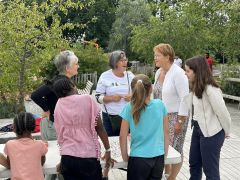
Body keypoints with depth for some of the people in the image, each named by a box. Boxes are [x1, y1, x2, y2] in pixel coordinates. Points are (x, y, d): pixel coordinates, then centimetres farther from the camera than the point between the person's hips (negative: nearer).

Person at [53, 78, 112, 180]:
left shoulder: (58, 106, 3)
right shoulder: (87, 99, -6)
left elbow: (60, 133, 6)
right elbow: (99, 128, -4)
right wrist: (108, 149, 5)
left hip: (67, 157, 3)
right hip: (88, 157, -3)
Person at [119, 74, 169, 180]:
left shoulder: (129, 108, -10)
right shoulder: (160, 105, -4)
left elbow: (123, 136, -6)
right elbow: (165, 132, 5)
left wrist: (125, 157, 7)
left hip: (138, 159, -2)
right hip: (158, 158, 3)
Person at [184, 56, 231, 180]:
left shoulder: (210, 89, -24)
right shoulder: (196, 88, 5)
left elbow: (222, 112, -17)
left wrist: (226, 132, -6)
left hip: (211, 133, -9)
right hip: (198, 129, 9)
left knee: (210, 170, 6)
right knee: (194, 164, 22)